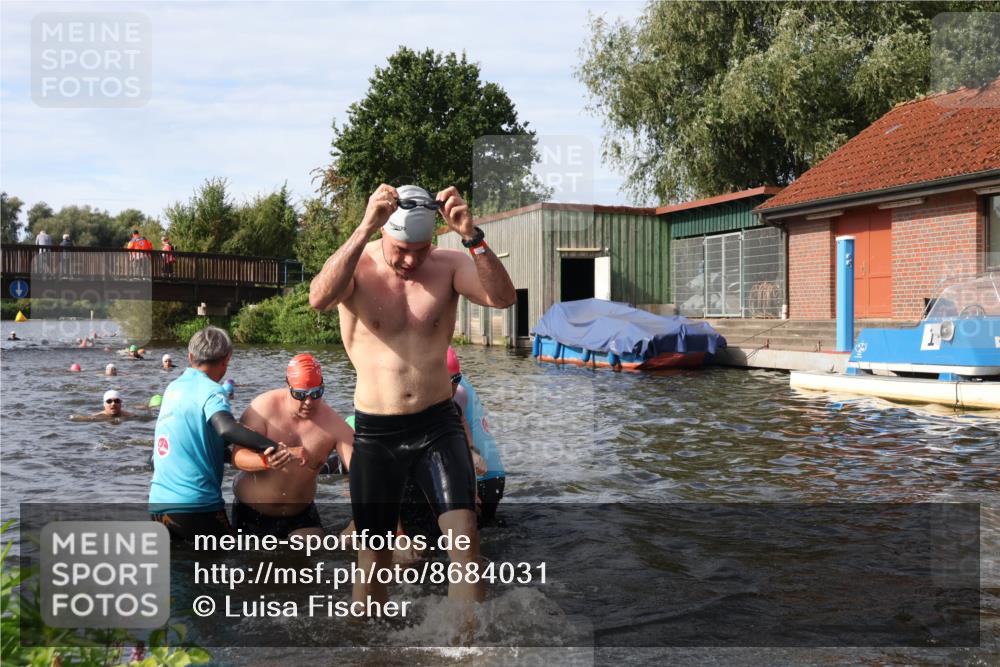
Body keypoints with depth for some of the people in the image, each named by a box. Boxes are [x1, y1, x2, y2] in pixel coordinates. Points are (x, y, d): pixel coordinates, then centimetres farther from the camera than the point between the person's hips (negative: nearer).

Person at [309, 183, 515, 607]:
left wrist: (472, 237, -37)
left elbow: (503, 298, -23)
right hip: (375, 432, 0)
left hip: (438, 424, 1)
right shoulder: (357, 267, -9)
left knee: (465, 537, -12)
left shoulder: (449, 265, -5)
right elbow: (319, 298, -32)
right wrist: (364, 228, -41)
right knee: (374, 555, 10)